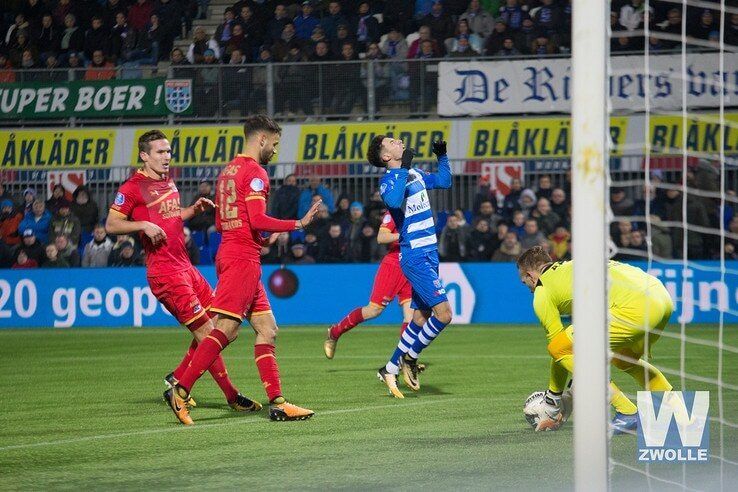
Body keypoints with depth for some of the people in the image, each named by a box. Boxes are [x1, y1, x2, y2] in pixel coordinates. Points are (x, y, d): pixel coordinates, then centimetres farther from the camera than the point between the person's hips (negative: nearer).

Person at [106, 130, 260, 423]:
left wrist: (195, 209, 11)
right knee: (206, 332, -8)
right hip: (165, 272, -9)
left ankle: (178, 378, 19)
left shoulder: (169, 183, 16)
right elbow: (111, 224, -9)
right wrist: (144, 225, -23)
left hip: (184, 265, 9)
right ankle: (232, 397, -2)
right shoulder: (133, 187, -9)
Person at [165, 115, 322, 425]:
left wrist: (264, 239, 22)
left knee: (266, 330, 8)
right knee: (225, 329, -12)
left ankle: (277, 402, 5)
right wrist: (298, 224, -8)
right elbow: (257, 220, -18)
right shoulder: (255, 173, -9)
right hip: (243, 259, -10)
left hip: (229, 254, 10)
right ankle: (180, 392, -14)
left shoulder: (228, 170, 18)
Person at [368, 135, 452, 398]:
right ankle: (410, 358, 3)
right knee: (443, 313, -15)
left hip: (429, 253, 9)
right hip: (415, 256, -9)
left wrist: (442, 156, 18)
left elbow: (444, 181, 31)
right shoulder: (389, 180, -11)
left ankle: (390, 369, 20)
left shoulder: (416, 175, 14)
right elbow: (394, 200, -34)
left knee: (421, 316, 12)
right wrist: (404, 168, -29)